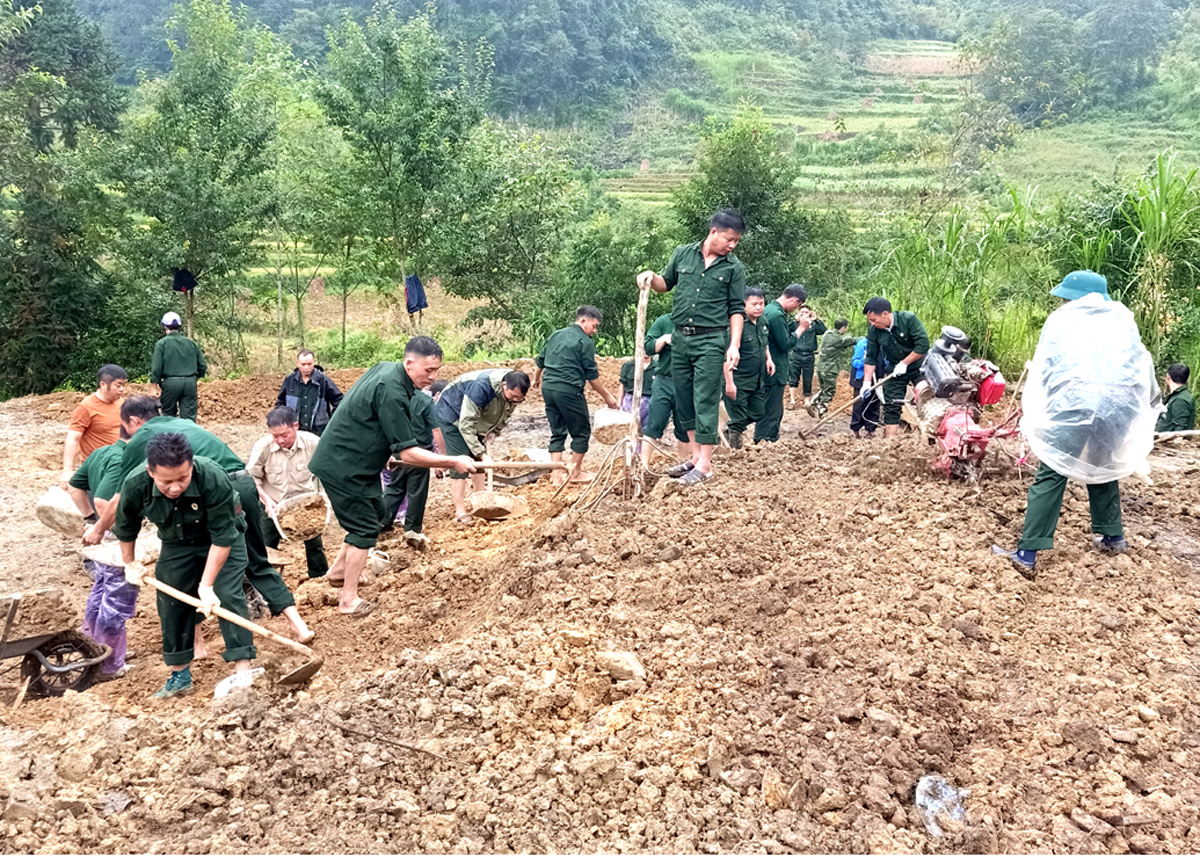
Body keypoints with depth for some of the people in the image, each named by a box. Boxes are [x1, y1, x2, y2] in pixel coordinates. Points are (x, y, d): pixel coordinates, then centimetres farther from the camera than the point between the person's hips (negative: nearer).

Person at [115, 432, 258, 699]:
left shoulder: (213, 479, -39)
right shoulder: (135, 486, -28)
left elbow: (222, 537, -30)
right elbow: (125, 528, -3)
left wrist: (207, 585, -28)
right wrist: (129, 564, 8)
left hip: (222, 539, -4)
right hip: (176, 544, 4)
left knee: (227, 595, -16)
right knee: (171, 604, 4)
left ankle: (244, 671, -14)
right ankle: (180, 676, 20)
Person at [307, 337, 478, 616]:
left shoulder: (385, 368, 2)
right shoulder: (392, 392, -28)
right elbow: (408, 453, -27)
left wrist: (384, 450, 24)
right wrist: (453, 462, -22)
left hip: (357, 461, 10)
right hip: (343, 467, -10)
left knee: (375, 513, 20)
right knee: (364, 529, -3)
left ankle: (338, 570, 31)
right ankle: (349, 600, 7)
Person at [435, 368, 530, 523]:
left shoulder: (515, 392, -16)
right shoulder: (481, 387, -40)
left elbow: (503, 418, 2)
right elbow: (466, 425, -36)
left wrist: (491, 435, -12)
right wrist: (481, 453, -36)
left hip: (476, 417, 8)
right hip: (451, 414, -8)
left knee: (478, 460, 7)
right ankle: (460, 512, -11)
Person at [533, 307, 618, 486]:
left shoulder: (556, 335, 14)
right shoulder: (585, 342, -6)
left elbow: (540, 361, 24)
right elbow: (592, 375, -6)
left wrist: (536, 378, 43)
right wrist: (607, 396, 2)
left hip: (548, 389, 7)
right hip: (569, 390, -7)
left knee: (557, 432, 12)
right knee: (581, 431, 8)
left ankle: (557, 475, 9)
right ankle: (575, 472, 16)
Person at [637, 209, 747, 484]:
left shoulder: (734, 268, 0)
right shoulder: (683, 254, 6)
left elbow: (737, 309, 1)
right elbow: (667, 284, 19)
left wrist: (734, 345, -8)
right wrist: (651, 277, -3)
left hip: (711, 341, -4)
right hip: (680, 338, 4)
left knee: (705, 402, -6)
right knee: (683, 399, 9)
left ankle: (705, 464, -1)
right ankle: (696, 455, 21)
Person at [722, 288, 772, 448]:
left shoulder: (762, 322, 6)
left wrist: (769, 358, 6)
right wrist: (729, 382, -25)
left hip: (759, 381, 8)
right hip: (739, 382, -8)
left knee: (757, 414, 15)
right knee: (739, 420, 0)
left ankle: (728, 429, 33)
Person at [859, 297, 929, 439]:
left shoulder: (908, 319, -22)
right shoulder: (873, 331, -11)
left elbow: (923, 344, -24)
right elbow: (871, 358, -4)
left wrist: (904, 363, -20)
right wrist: (867, 382, -11)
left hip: (918, 365, -3)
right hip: (895, 370, 3)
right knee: (891, 405, -1)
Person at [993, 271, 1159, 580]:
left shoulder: (1061, 318, 15)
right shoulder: (1123, 318, 22)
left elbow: (1041, 369, 10)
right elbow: (1142, 365, 21)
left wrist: (1030, 407, 14)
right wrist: (1147, 403, 32)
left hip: (1074, 403, -4)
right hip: (1119, 405, 4)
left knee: (1051, 475, -7)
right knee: (1103, 468, 27)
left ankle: (1027, 556, -13)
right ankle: (1112, 537, 36)